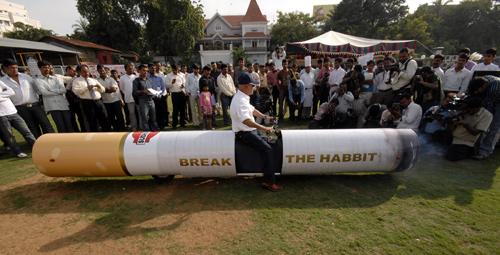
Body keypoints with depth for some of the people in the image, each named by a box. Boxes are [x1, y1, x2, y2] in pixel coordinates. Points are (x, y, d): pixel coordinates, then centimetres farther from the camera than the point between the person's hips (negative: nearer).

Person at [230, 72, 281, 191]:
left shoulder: (242, 97, 9)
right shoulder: (240, 101, -24)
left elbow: (252, 109, 21)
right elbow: (247, 121, -36)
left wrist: (264, 117, 12)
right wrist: (264, 128, -36)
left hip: (249, 130, 11)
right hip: (244, 133, -11)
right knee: (267, 149, -20)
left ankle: (272, 170, 25)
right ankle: (269, 182, -13)